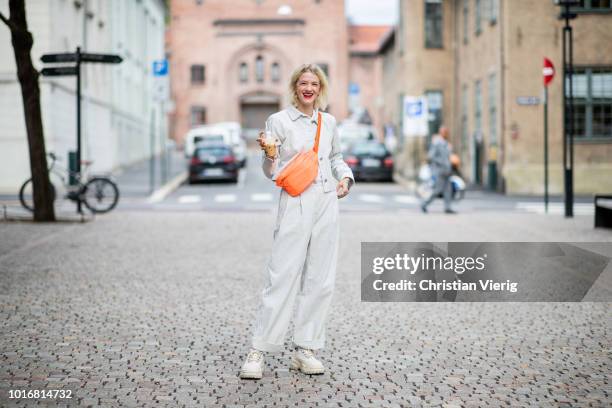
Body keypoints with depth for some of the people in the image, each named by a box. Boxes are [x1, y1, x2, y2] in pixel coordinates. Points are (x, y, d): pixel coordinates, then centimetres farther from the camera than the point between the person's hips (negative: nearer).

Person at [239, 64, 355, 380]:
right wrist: (270, 156, -21)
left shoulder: (329, 122, 13)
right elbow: (272, 174, -1)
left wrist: (346, 176, 10)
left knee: (320, 279, 5)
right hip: (295, 204, -5)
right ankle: (258, 351, -2)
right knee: (283, 277, -10)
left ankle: (305, 350, 13)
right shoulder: (278, 121, 0)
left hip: (327, 203, 5)